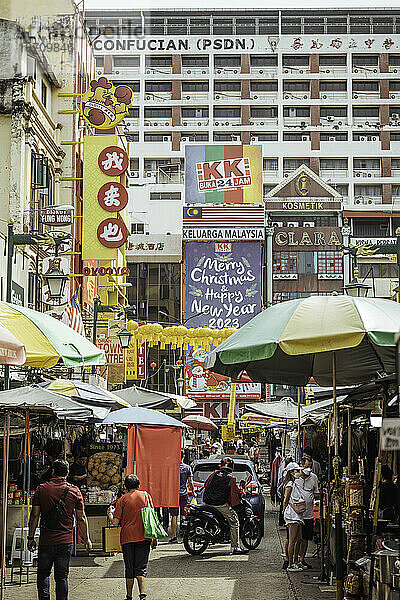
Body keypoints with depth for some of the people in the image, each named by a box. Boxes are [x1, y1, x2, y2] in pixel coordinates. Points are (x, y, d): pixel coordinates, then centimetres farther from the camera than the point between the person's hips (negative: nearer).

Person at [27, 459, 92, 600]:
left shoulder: (41, 489, 0)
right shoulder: (74, 491, 0)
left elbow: (34, 515, -1)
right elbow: (81, 518, 3)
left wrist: (31, 537, 6)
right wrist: (86, 539, 12)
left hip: (46, 541, 0)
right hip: (66, 541, 0)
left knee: (43, 574, 12)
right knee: (62, 576, 4)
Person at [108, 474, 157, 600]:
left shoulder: (122, 500, 1)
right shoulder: (145, 495, 3)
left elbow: (115, 522, -3)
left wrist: (110, 513, 18)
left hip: (127, 538, 0)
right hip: (143, 537, 0)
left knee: (129, 569, 9)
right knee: (141, 568, 1)